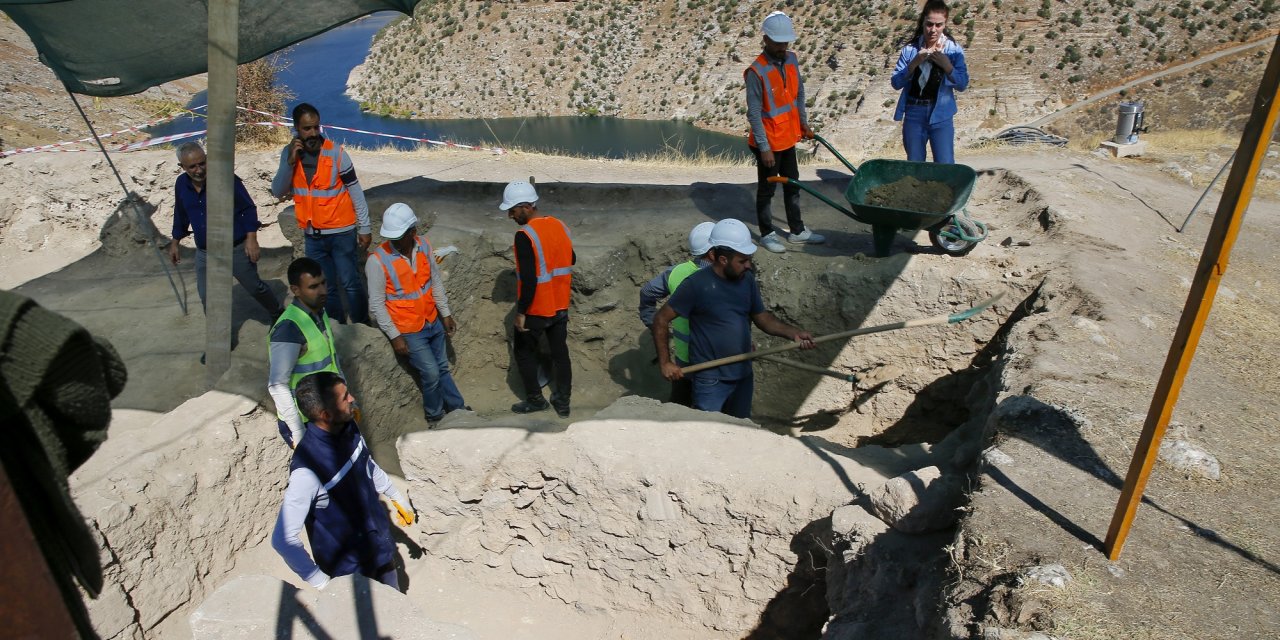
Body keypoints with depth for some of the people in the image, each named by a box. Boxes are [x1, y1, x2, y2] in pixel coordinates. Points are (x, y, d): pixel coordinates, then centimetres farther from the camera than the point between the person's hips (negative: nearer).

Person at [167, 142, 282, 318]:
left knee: (255, 287, 8)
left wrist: (251, 238, -19)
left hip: (236, 249, -4)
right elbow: (180, 216, 15)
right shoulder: (181, 184, -1)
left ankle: (278, 315, 33)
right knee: (207, 298, 4)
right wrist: (174, 242, 21)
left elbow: (248, 208, -12)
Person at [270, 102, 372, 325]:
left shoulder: (335, 152, -12)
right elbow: (278, 192, -4)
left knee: (351, 283, 2)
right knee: (325, 288, 14)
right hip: (312, 236, 4)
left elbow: (355, 191, -8)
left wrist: (364, 228, -7)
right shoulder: (289, 153, 0)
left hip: (341, 232, -4)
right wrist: (290, 161, -17)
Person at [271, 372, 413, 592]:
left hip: (380, 547, 7)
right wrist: (320, 582, -22)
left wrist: (397, 497, 19)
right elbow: (283, 539, -29)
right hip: (348, 567, -7)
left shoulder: (348, 428, -12)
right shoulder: (308, 470, -34)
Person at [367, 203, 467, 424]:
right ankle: (435, 417, 27)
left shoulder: (424, 245, -8)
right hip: (409, 330, -5)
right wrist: (394, 336, -15)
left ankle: (457, 409, 37)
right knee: (431, 373, 2)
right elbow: (376, 304, -16)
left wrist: (445, 313, 8)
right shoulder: (377, 261, -22)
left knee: (442, 368, 19)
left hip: (433, 321, 5)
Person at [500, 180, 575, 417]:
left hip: (536, 310, -6)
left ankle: (535, 400, 26)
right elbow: (571, 260, 15)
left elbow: (529, 280, -25)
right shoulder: (560, 226, 0)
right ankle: (563, 402, 26)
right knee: (560, 353, 16)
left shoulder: (524, 236, -23)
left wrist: (521, 312, -17)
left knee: (524, 353, 15)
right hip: (560, 306, 7)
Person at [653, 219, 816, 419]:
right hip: (711, 380, -6)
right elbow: (661, 320, -12)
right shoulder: (696, 285, -19)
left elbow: (761, 317, 10)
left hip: (743, 375, 6)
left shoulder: (747, 279, -1)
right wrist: (665, 363, -13)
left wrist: (793, 333, -5)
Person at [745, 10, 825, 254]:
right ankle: (767, 234, 24)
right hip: (768, 142, -7)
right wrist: (764, 147, -21)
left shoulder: (791, 59, -1)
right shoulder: (756, 72, -23)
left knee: (792, 185, 18)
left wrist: (804, 123, 15)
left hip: (788, 137, 7)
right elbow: (754, 114, -21)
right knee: (767, 189, 8)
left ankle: (797, 230, 32)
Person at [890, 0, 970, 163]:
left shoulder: (953, 49, 1)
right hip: (913, 115, 1)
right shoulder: (910, 49, 1)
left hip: (941, 116, -1)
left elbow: (963, 84, -3)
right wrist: (914, 63, -17)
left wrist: (946, 65, -17)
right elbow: (895, 83, -3)